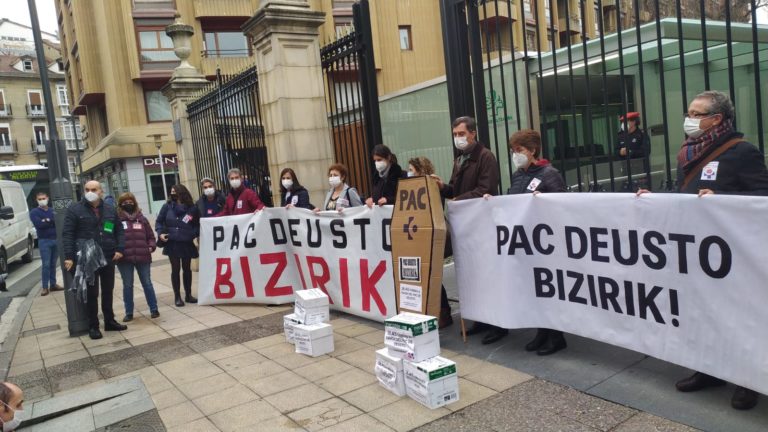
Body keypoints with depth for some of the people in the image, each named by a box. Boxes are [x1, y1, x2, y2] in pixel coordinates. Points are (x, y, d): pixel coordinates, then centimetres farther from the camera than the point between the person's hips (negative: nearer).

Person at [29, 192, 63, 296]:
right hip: (44, 241, -3)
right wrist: (52, 221, -9)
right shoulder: (34, 212, 1)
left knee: (53, 264, 9)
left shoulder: (53, 211, 12)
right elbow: (39, 224, -14)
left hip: (56, 239, 3)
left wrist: (47, 221, -10)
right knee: (46, 265, -6)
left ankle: (53, 284, 17)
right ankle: (45, 287, -1)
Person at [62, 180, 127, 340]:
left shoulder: (110, 210, 8)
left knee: (108, 291, 14)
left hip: (108, 258, 4)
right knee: (92, 294, 3)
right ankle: (93, 326, 14)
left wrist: (120, 249, 0)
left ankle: (110, 321, 26)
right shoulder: (75, 210, -4)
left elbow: (119, 230, 13)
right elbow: (67, 234, -6)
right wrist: (69, 256, -15)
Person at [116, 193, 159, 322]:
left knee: (147, 283, 9)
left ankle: (154, 309, 18)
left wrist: (151, 247, -2)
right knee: (127, 286, 8)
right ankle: (129, 313, 18)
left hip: (142, 257, 2)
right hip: (124, 259, -1)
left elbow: (150, 236, 13)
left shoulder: (141, 219, 9)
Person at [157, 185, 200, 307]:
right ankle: (177, 297, 13)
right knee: (175, 269, 4)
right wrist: (160, 233, -6)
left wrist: (194, 234, -9)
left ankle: (188, 295, 23)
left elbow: (197, 224, 7)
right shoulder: (167, 206, 3)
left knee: (187, 269, 11)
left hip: (187, 243, 1)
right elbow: (159, 221, 9)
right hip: (172, 243, 0)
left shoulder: (192, 208, 2)